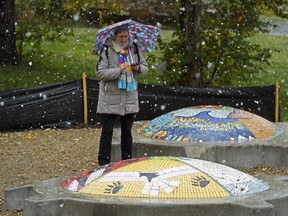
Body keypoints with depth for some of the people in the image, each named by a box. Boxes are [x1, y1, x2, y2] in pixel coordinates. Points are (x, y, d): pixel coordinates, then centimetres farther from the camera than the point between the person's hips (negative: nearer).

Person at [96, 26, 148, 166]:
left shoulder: (134, 49, 5)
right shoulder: (107, 50, -9)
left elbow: (145, 69, 13)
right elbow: (100, 73, -14)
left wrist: (138, 68, -10)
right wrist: (119, 70, -23)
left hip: (130, 97, 4)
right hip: (110, 98, -4)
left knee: (127, 132, 13)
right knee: (107, 132, -2)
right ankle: (103, 164, 3)